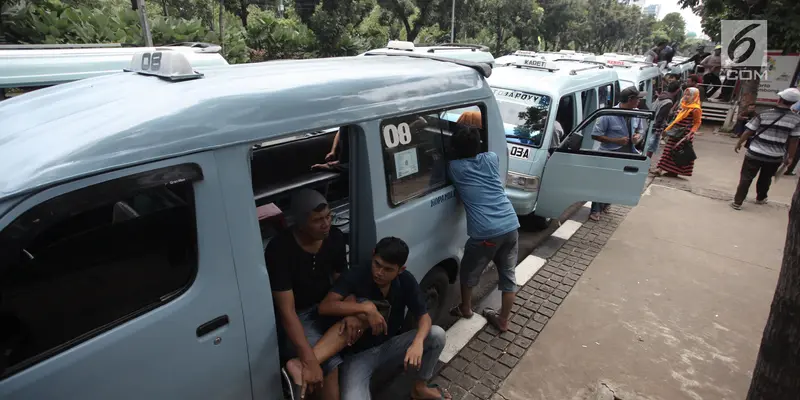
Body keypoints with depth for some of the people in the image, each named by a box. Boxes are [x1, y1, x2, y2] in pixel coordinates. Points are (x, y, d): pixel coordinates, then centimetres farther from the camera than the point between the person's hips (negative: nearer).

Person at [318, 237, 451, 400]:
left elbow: (424, 316, -11)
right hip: (358, 353, -4)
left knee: (437, 334, -18)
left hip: (390, 346, 4)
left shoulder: (406, 281, -10)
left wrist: (417, 343, -32)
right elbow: (324, 307, -30)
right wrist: (366, 308, -38)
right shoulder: (356, 276, -21)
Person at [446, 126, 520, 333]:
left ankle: (465, 309, 42)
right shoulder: (492, 158, 11)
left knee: (468, 272, 22)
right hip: (511, 226, 5)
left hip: (486, 232, -4)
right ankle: (503, 320, 33)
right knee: (508, 275, 20)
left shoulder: (454, 167, 1)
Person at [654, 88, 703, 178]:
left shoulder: (696, 109, -12)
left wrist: (690, 133, -24)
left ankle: (674, 171, 2)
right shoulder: (683, 106, 12)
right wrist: (668, 129, 17)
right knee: (670, 151, 10)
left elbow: (697, 123, -13)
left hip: (684, 135, -8)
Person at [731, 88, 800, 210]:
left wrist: (739, 144, 10)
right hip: (776, 157, 2)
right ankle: (760, 198, 42)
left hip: (755, 153, -2)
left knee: (746, 178, 5)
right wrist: (790, 157, 10)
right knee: (765, 179, 23)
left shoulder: (763, 115, -9)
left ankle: (737, 202, 5)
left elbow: (748, 131, -5)